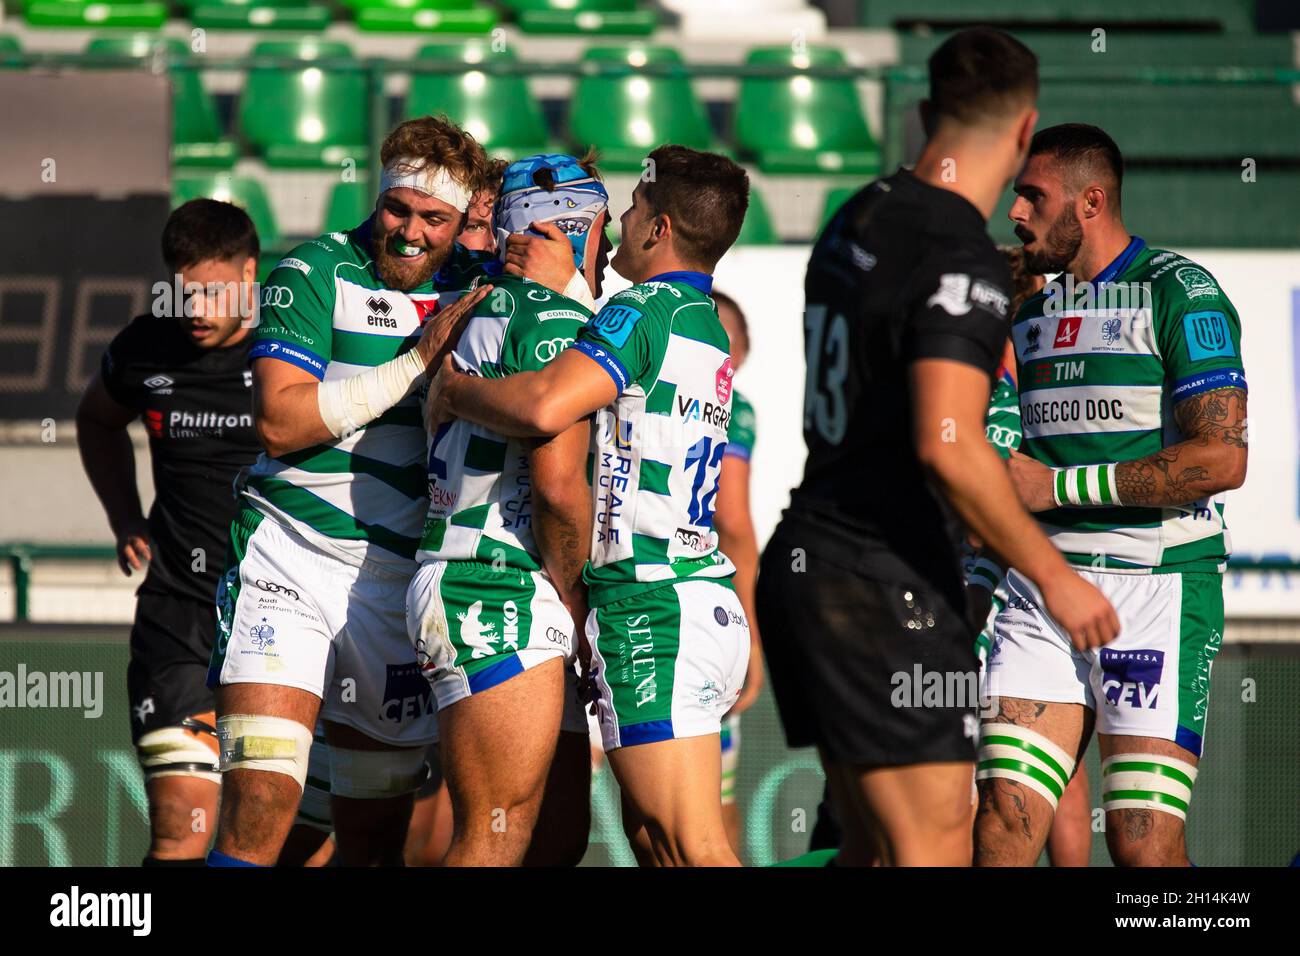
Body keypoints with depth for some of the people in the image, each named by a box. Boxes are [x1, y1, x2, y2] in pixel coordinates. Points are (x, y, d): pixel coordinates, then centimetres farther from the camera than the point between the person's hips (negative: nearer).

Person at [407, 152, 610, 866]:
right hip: (504, 600, -10)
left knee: (559, 835, 12)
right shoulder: (557, 319, -11)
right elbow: (557, 484, -18)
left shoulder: (485, 313, 19)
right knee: (494, 846, -11)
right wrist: (576, 598, -6)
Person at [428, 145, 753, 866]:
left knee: (692, 848, -14)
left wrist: (452, 388, -8)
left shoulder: (643, 313, -11)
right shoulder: (710, 332, 19)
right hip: (706, 602, 10)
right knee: (651, 834, 13)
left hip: (653, 610, -10)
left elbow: (544, 407, -26)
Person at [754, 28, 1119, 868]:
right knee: (934, 847, -6)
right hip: (886, 582, -9)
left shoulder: (859, 221, 11)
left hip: (804, 557, 9)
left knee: (872, 840, 13)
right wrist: (1052, 575, -19)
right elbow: (947, 446, -26)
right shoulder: (964, 261, -16)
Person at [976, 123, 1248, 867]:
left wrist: (1058, 487, -14)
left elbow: (1222, 458, -16)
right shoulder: (1032, 309, 18)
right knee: (1003, 821, -6)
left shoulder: (1181, 295, -6)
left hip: (1157, 588, -6)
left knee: (1144, 842, -9)